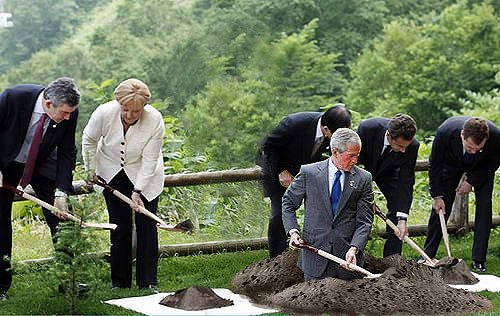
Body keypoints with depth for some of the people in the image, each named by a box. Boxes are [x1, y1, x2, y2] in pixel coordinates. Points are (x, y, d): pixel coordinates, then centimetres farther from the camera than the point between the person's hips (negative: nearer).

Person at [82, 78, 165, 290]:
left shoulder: (155, 120, -27)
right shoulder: (104, 113, -25)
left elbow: (149, 159, -21)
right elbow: (89, 141, -4)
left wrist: (137, 191, -25)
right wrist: (90, 171, 1)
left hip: (145, 173, 0)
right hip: (112, 172, 1)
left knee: (146, 225, -5)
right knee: (120, 226, -3)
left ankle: (148, 282, 2)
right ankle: (120, 282, 5)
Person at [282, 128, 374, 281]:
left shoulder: (363, 179, 0)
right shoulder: (309, 173, -2)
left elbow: (364, 221, -3)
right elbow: (288, 203, 10)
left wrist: (354, 248, -17)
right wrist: (293, 231, -4)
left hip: (347, 253, 1)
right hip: (315, 254, -1)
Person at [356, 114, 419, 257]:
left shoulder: (412, 146, -34)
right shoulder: (367, 128, -40)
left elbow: (406, 183, -27)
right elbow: (356, 161, -25)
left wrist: (402, 219, -34)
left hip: (388, 173, 1)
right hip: (363, 168, -1)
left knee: (397, 209, -8)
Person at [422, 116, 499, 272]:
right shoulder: (445, 132, -40)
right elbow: (434, 164, -22)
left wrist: (471, 182, -19)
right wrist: (437, 195, -20)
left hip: (482, 168, 0)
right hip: (452, 164, 0)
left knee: (484, 206, -11)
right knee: (440, 207, -3)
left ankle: (479, 261, -3)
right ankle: (428, 255, 10)